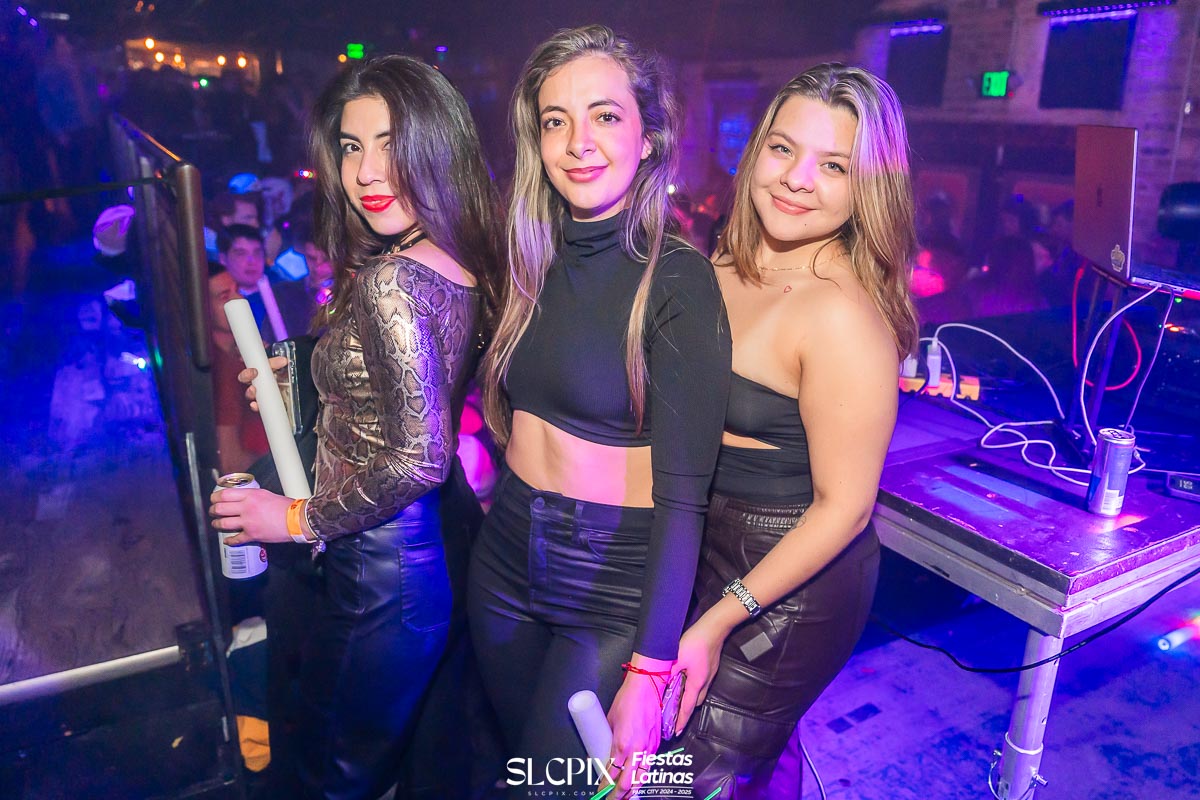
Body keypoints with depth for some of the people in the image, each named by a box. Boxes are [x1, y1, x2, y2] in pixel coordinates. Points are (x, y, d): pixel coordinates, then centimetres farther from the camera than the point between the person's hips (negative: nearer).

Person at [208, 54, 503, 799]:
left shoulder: (388, 282, -25)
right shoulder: (464, 265, 1)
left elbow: (418, 459, -27)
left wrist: (298, 518, -14)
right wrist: (304, 379, 15)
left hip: (382, 564, -9)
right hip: (433, 545, 9)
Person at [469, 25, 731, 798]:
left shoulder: (677, 278, -17)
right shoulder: (537, 261, 2)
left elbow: (682, 491, -20)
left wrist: (648, 672, -21)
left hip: (616, 584, -6)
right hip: (507, 558, 6)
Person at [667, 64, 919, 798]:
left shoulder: (844, 313, -24)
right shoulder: (725, 267, -2)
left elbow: (844, 507, -20)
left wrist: (717, 622, -17)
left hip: (789, 585, -6)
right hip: (702, 551, 6)